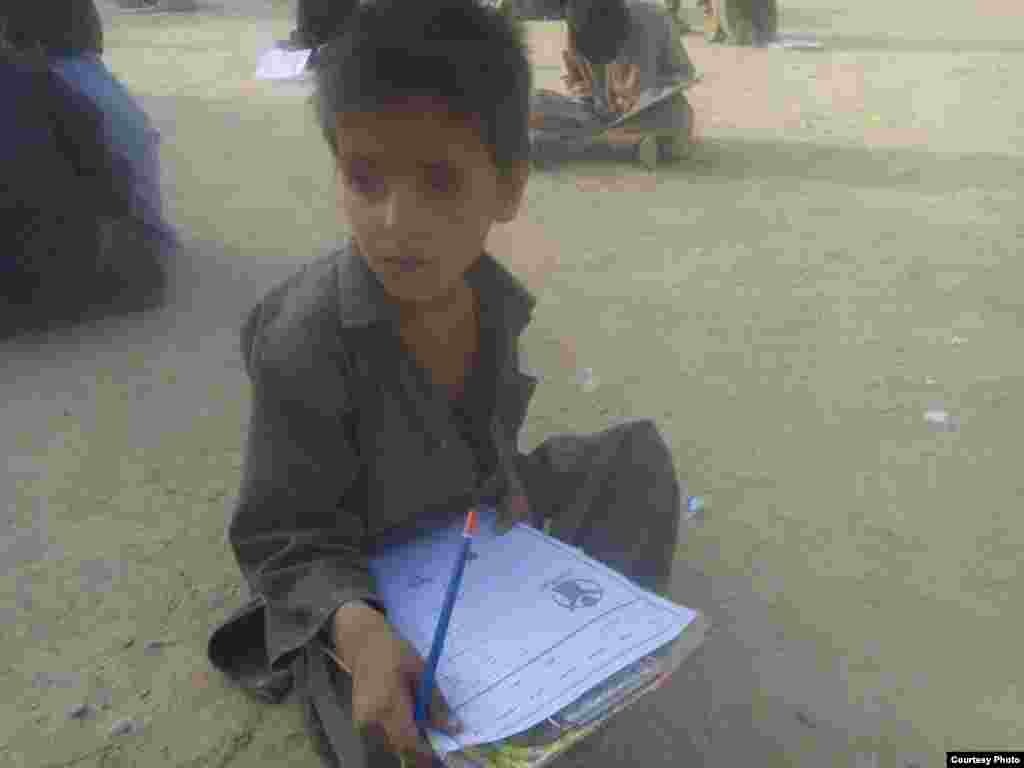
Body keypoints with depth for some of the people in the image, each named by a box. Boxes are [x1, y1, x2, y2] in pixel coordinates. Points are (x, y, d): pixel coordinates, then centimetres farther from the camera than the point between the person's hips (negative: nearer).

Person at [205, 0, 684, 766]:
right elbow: (282, 540, -24)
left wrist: (510, 487, -11)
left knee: (637, 455, 7)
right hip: (356, 588, -6)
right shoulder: (303, 340, -31)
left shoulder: (496, 300, -12)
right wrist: (359, 631, -42)